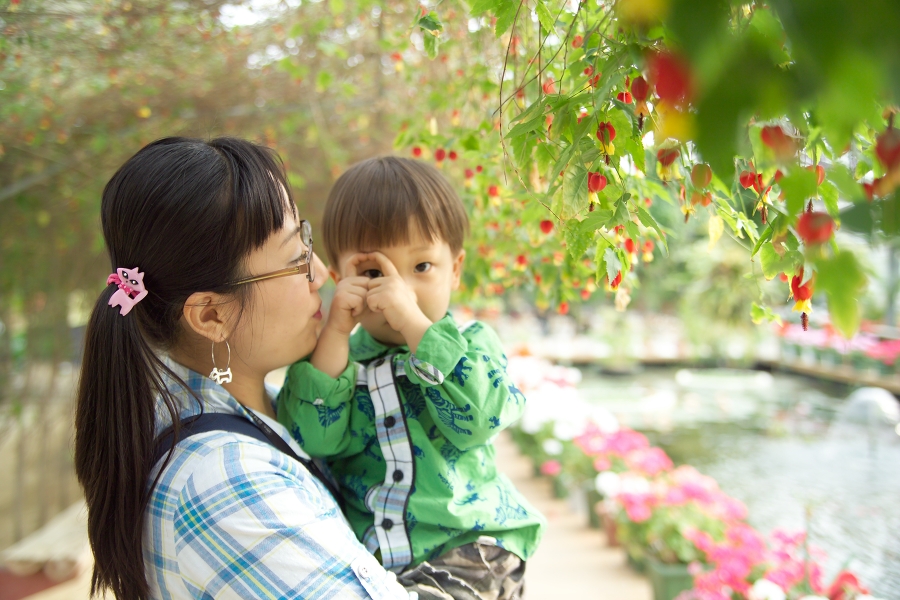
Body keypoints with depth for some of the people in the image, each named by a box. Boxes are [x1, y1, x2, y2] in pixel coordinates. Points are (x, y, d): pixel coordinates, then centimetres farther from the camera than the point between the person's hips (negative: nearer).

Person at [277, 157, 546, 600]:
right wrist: (335, 333, -17)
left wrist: (414, 323, -22)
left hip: (465, 542, -3)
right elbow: (313, 438, -11)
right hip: (364, 551, 4)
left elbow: (477, 421, -19)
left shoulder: (471, 345, 1)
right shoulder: (341, 357, 4)